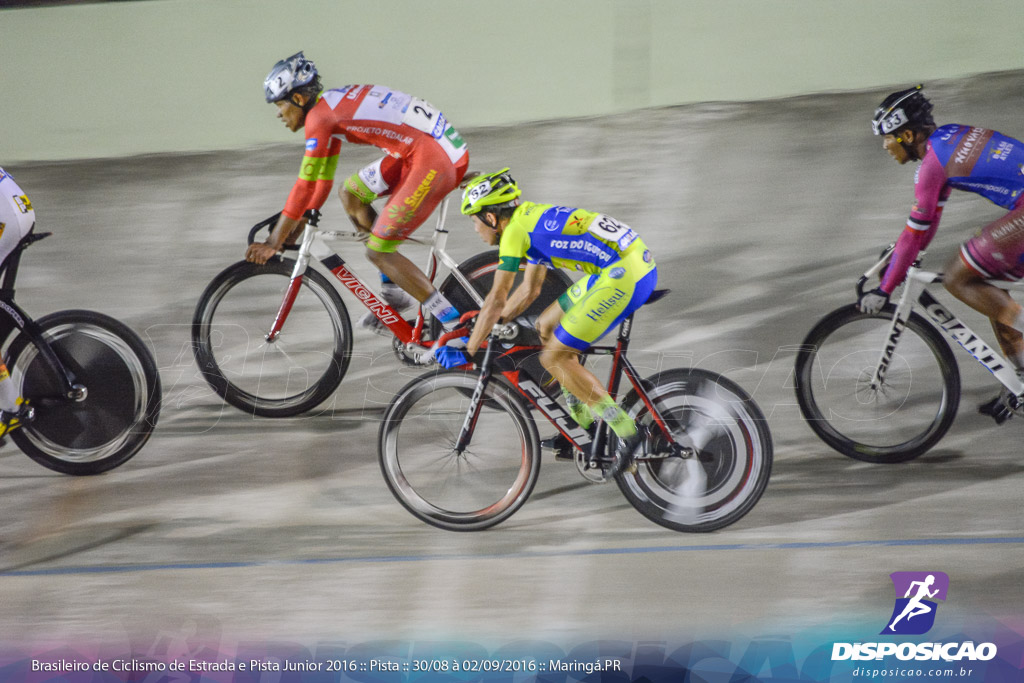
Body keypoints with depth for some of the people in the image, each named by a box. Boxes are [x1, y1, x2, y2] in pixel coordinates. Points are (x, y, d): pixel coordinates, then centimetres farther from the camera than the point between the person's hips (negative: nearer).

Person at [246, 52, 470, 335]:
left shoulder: (319, 117, -10)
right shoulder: (332, 107, 19)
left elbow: (305, 185, -10)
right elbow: (322, 181, 26)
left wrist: (274, 242, -5)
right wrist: (299, 223, 23)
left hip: (437, 160, -10)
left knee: (378, 252, -4)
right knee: (350, 193, 19)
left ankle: (456, 326, -4)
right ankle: (393, 293, 21)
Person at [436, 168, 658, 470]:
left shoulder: (515, 231, -7)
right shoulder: (532, 219, 21)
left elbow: (496, 301, -6)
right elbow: (529, 290, 31)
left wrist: (467, 351, 1)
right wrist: (489, 327, 31)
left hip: (625, 276, -10)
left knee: (554, 357, -4)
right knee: (546, 326, 21)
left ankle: (628, 431, -4)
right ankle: (586, 422, 24)